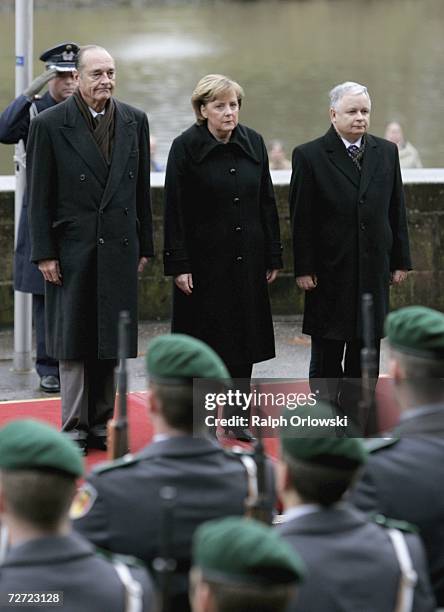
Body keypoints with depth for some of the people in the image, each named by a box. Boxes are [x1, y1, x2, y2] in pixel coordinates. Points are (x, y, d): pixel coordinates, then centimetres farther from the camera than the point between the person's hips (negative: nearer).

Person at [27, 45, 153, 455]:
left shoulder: (134, 121, 7)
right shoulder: (50, 125, -5)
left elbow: (142, 189, 11)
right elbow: (39, 196, -4)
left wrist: (144, 246, 9)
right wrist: (44, 253, -8)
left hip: (119, 248, 3)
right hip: (73, 249, -3)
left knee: (110, 341, 7)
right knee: (74, 340, 2)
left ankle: (102, 424, 16)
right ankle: (74, 427, 9)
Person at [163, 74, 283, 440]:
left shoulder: (253, 143, 4)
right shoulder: (186, 148, -9)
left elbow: (267, 203, 8)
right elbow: (175, 210, -9)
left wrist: (273, 256, 6)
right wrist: (178, 265, -13)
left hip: (247, 259, 4)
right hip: (204, 260, -4)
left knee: (243, 338, 8)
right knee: (205, 338, 2)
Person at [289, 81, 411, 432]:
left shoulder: (386, 152, 7)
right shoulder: (310, 156, -5)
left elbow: (396, 210, 10)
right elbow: (301, 219, -6)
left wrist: (401, 260, 7)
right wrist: (304, 269, -10)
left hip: (374, 269, 4)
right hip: (330, 272, -4)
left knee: (365, 353, 8)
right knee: (326, 354, 4)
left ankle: (355, 427, 15)